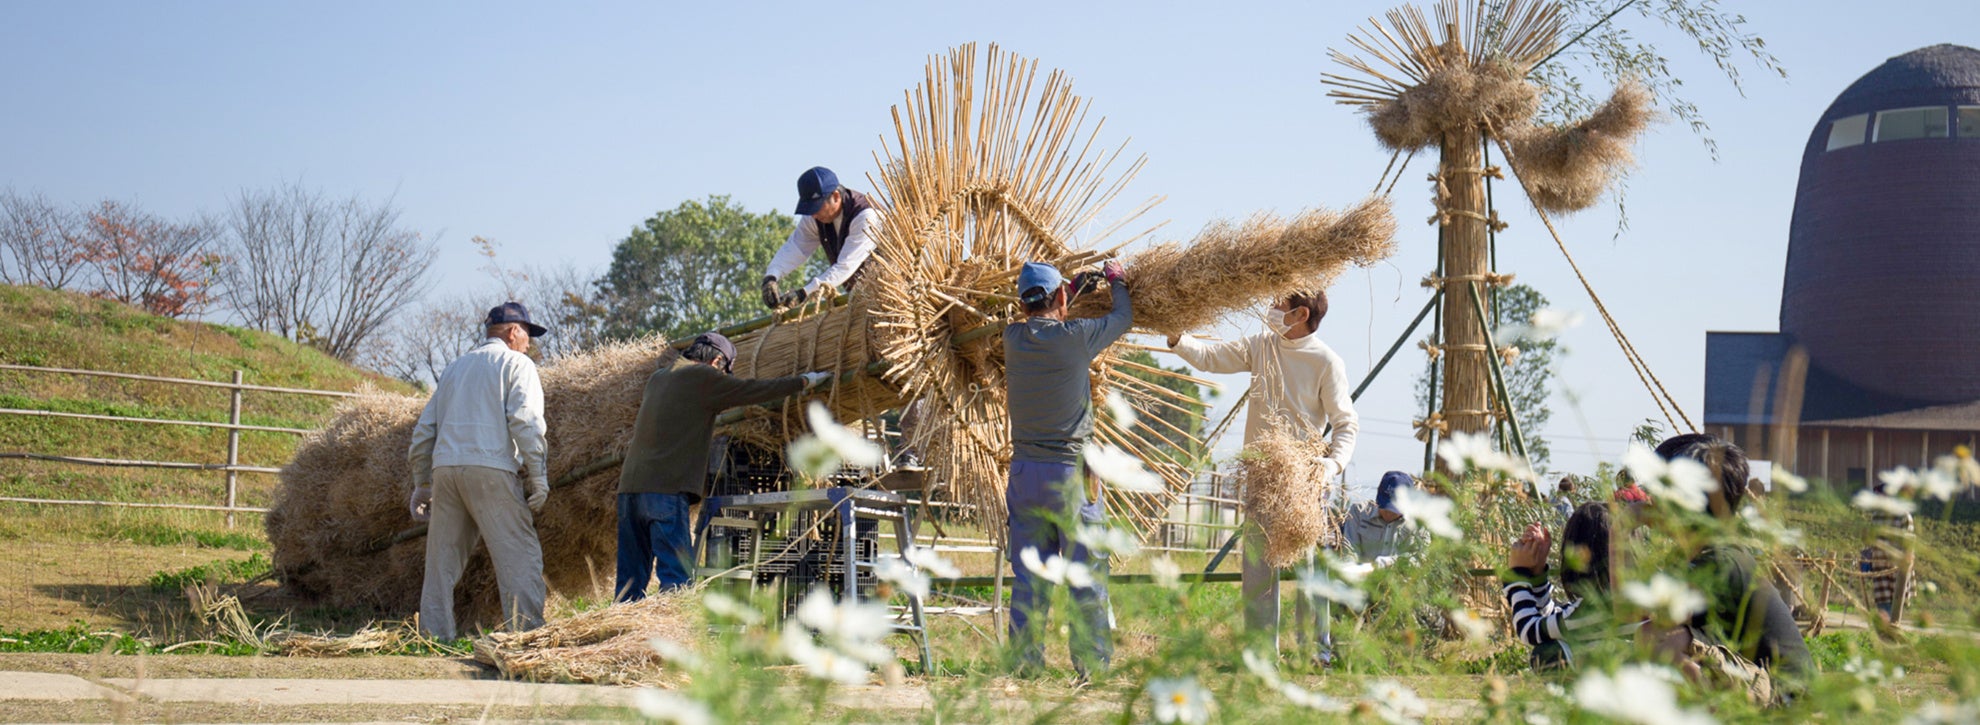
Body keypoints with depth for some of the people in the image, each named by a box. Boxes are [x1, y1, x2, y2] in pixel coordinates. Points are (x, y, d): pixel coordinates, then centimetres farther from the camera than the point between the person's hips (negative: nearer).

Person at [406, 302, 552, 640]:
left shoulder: (455, 367, 25)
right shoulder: (516, 364, 6)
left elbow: (425, 429, 23)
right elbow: (525, 421, -8)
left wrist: (421, 485, 27)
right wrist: (538, 477, -8)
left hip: (444, 470, 6)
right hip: (491, 471, -6)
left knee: (442, 560, 10)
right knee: (521, 556, -5)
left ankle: (433, 636, 8)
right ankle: (527, 634, -13)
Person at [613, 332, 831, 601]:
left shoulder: (657, 378, 22)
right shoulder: (702, 377, 0)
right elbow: (753, 390, 2)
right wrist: (804, 381, 12)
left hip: (630, 484, 8)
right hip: (666, 486, -8)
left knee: (631, 577, 9)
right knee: (677, 574, -10)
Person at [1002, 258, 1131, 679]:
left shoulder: (1013, 339, 2)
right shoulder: (1076, 337, -9)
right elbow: (1123, 318, 10)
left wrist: (1077, 289, 36)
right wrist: (1116, 278, 29)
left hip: (1024, 471, 4)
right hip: (1071, 471, -4)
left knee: (1029, 575, 8)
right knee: (1087, 573, 2)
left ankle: (1025, 662, 8)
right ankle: (1092, 664, 3)